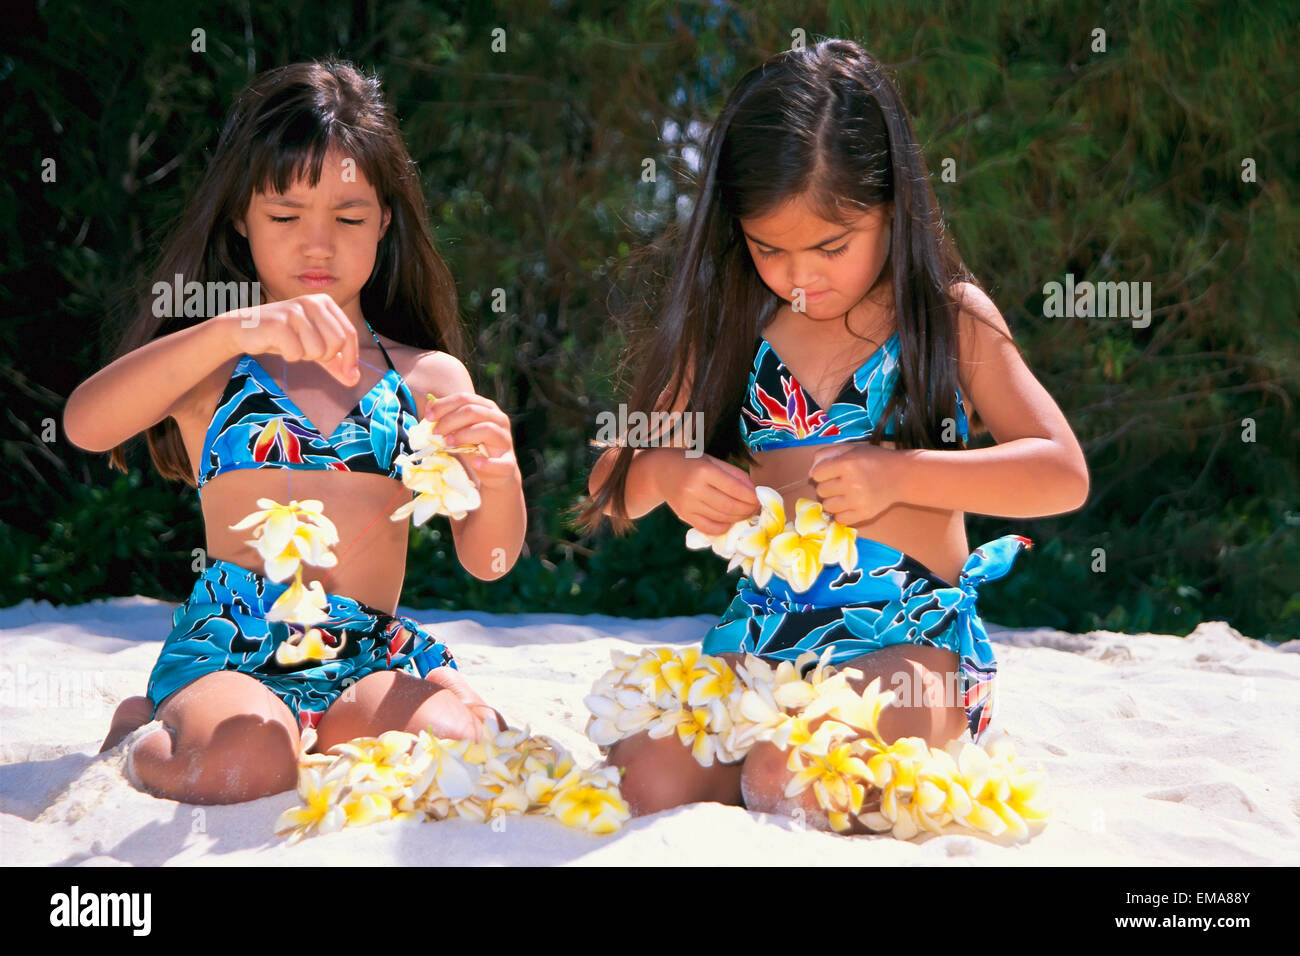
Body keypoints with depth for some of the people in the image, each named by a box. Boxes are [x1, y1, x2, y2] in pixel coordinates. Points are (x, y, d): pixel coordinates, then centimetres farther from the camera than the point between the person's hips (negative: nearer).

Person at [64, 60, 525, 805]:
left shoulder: (429, 378, 15)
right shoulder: (211, 366, 9)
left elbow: (488, 560, 9)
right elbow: (84, 425, -14)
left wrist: (497, 470, -14)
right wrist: (235, 331, -25)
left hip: (374, 659, 1)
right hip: (229, 652, -1)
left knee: (454, 746, -31)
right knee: (240, 766, -33)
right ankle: (141, 733, 4)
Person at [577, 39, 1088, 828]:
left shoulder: (950, 318, 3)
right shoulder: (732, 329, 10)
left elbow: (1063, 473, -5)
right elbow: (614, 488, 13)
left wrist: (899, 473, -17)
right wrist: (665, 474, -13)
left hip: (913, 640, -4)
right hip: (762, 630, 4)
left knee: (789, 783, -30)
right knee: (645, 780, -21)